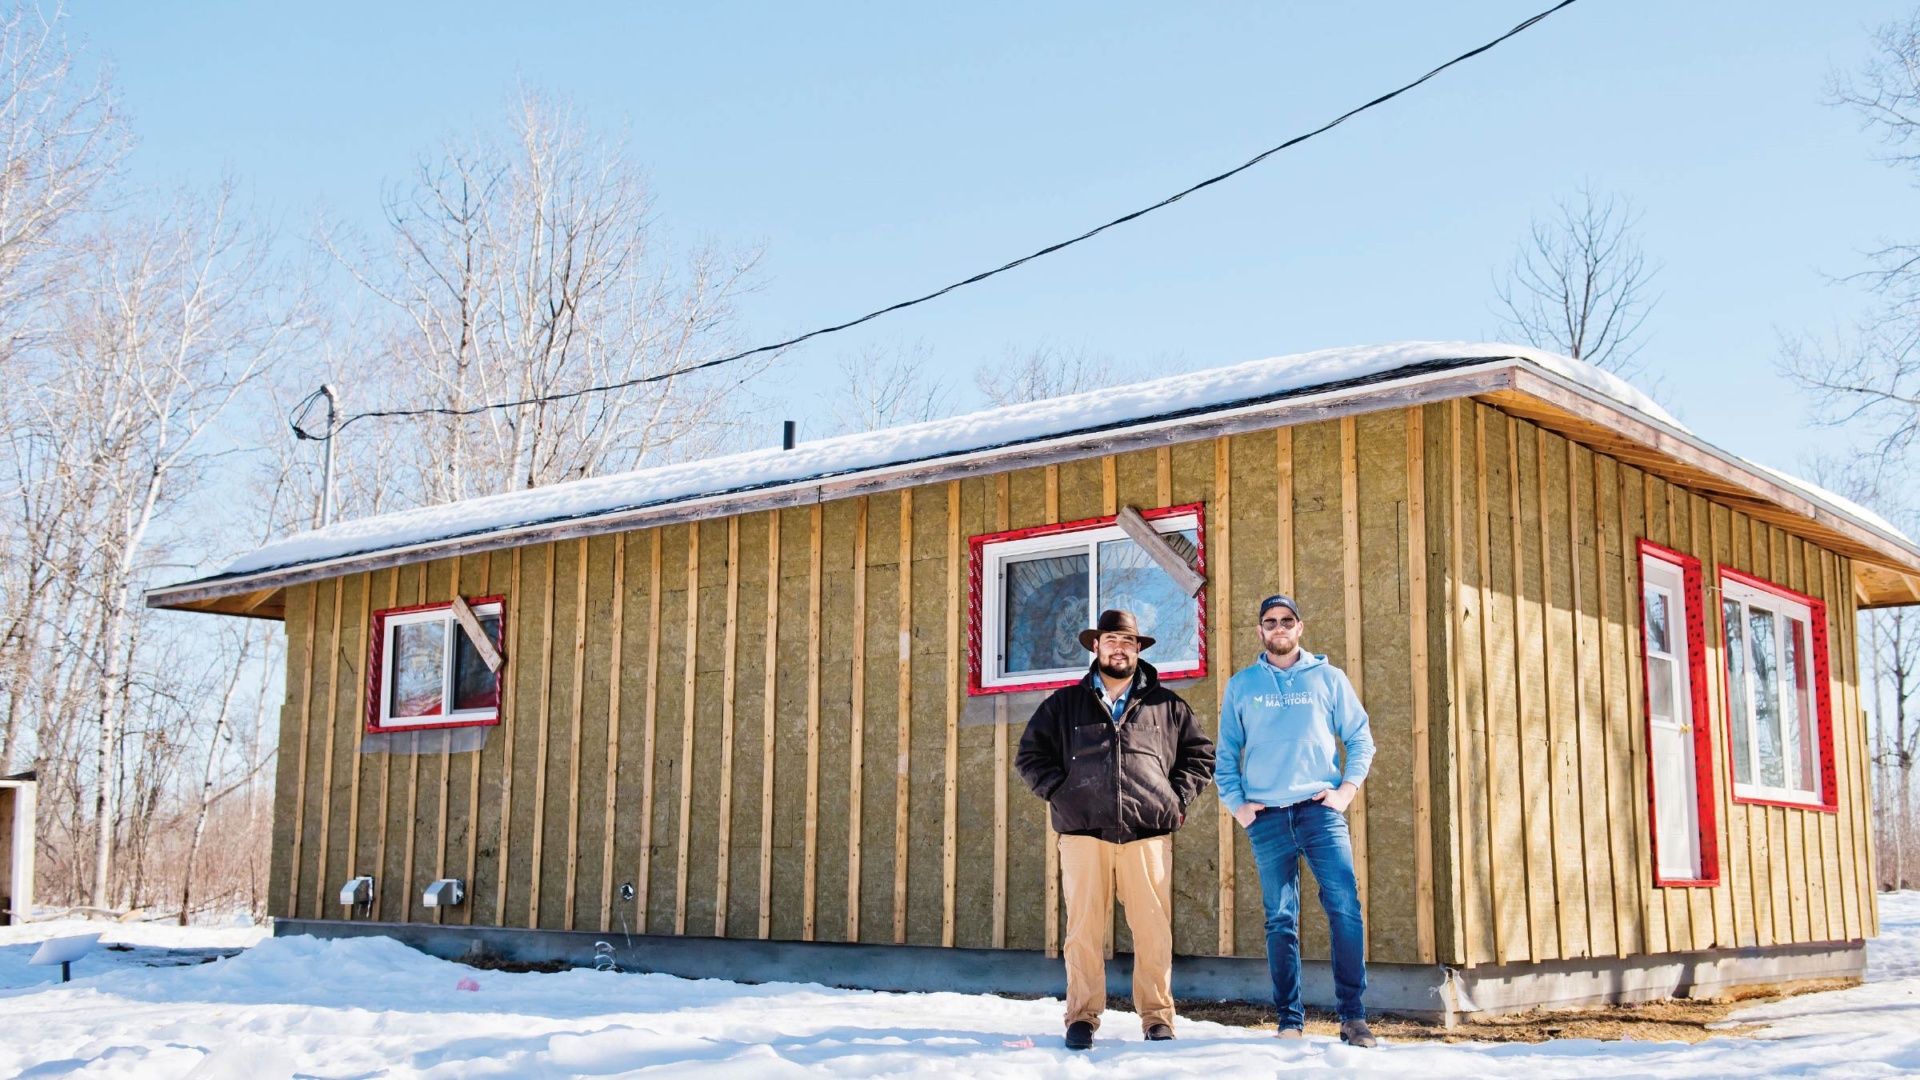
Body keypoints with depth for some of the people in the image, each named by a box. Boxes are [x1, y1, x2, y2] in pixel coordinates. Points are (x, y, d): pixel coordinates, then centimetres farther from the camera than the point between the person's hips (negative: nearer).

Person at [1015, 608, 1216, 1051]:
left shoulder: (1167, 706, 15)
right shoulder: (1064, 704, 14)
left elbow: (1201, 755, 20)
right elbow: (1030, 756, 17)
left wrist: (1176, 799, 7)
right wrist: (1060, 793, 4)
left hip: (1147, 833, 0)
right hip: (1083, 832, 0)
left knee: (1154, 930, -2)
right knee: (1083, 929, -2)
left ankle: (1157, 1015, 7)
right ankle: (1082, 1016, 6)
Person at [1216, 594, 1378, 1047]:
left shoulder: (1328, 678, 10)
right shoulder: (1241, 686, 12)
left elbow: (1360, 738, 11)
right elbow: (1226, 752, 14)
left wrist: (1347, 788, -1)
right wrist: (1236, 803, 3)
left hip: (1321, 810, -1)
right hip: (1267, 817, 1)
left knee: (1345, 908, -12)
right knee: (1280, 920, 1)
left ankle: (1353, 1015, -5)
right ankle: (1289, 1021, 7)